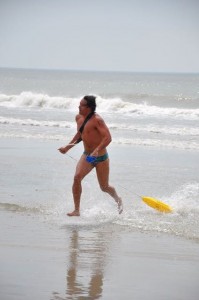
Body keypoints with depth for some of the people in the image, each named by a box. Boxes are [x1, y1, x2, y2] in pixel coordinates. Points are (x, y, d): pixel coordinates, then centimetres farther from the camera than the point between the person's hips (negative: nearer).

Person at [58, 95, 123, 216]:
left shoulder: (97, 120, -21)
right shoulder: (79, 118, 2)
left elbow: (108, 138, -29)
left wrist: (97, 150, -40)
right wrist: (68, 147, 18)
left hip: (101, 157, -6)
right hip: (87, 155, 6)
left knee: (104, 187, 9)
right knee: (77, 177, -19)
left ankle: (118, 199, 44)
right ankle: (77, 210, -13)